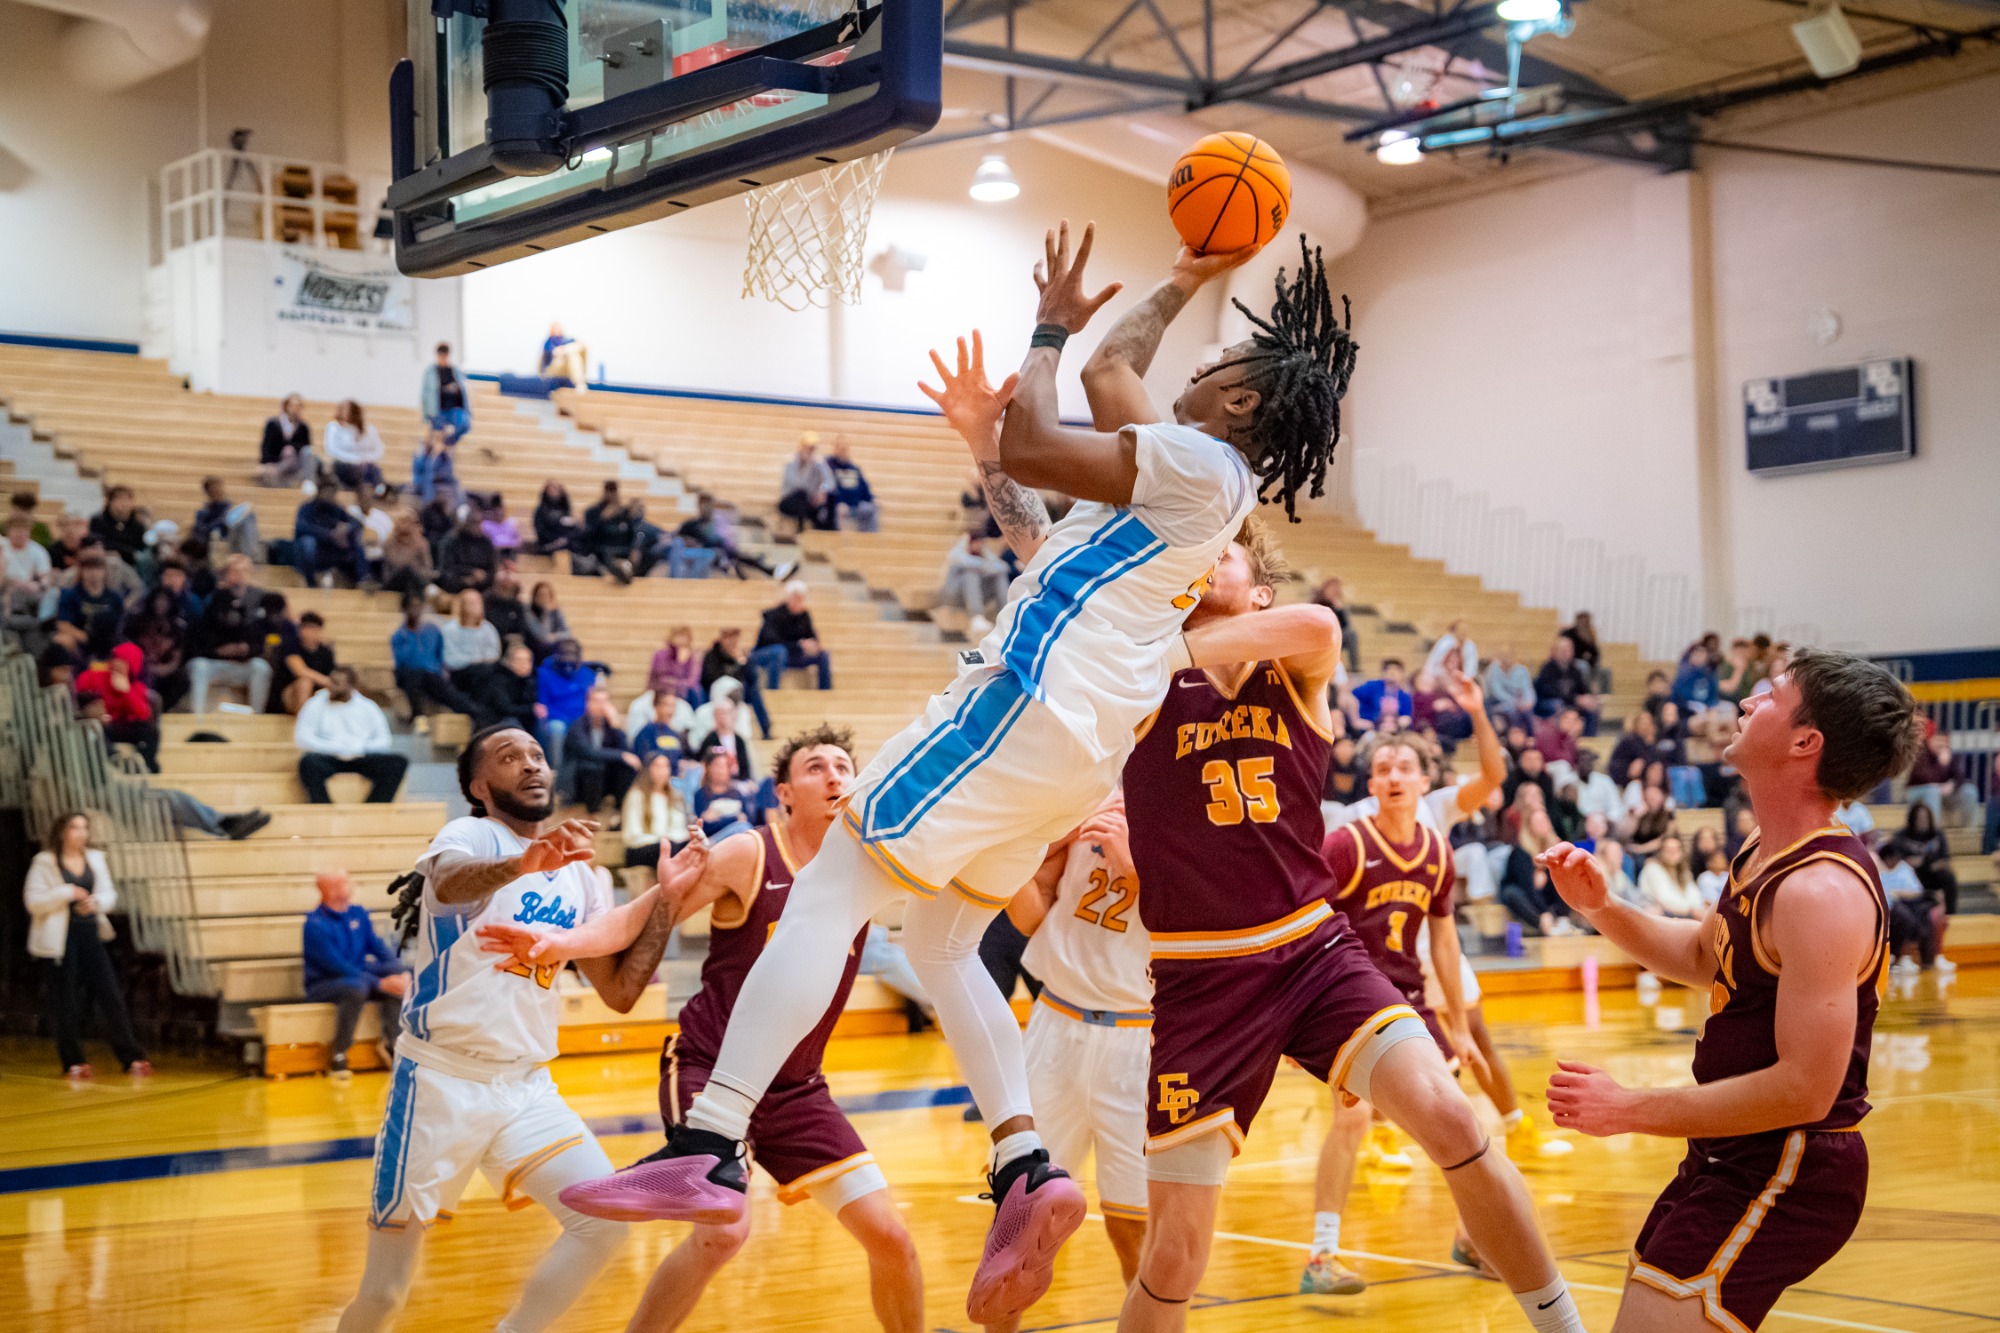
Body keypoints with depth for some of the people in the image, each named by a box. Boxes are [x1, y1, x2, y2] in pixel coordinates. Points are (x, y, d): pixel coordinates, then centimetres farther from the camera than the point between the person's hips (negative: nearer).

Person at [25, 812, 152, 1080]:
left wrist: (97, 902, -10)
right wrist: (66, 893, -19)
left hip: (91, 935, 4)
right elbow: (33, 901, -8)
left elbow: (110, 895, 12)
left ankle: (132, 1058, 0)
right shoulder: (44, 862, -3)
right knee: (65, 1004, 0)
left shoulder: (96, 859, 11)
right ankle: (73, 1063, 10)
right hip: (60, 940, -4)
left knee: (110, 995, -1)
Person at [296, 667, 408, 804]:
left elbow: (383, 739, 8)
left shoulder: (367, 707, 11)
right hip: (328, 758, -2)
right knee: (309, 762, -38)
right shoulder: (316, 704, 6)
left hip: (361, 757, 2)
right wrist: (334, 748, -13)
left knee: (398, 762, -24)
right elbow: (301, 737, -2)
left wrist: (363, 748, -12)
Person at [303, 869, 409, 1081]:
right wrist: (379, 984, -27)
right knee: (356, 987, -38)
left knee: (397, 970, -18)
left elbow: (379, 947, 0)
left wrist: (401, 973, -19)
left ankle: (390, 1042, -10)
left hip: (358, 974, 7)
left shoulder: (358, 914, 6)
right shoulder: (315, 925, -16)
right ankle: (339, 1054, -24)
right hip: (323, 984, -7)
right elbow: (337, 966, -22)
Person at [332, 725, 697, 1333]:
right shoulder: (470, 835, -8)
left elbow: (620, 991, 9)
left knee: (605, 1219, -13)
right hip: (441, 1082, -5)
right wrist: (523, 863, -55)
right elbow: (448, 880, -34)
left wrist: (665, 900, -3)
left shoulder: (576, 874, 11)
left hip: (527, 1087, 6)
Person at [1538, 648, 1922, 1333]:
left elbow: (1805, 1089, -27)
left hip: (1785, 1172, -10)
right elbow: (1703, 957, 23)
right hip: (1732, 1156, 10)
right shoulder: (1765, 852, 6)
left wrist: (1629, 1109, -22)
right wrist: (1599, 906, 5)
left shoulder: (1822, 890, -25)